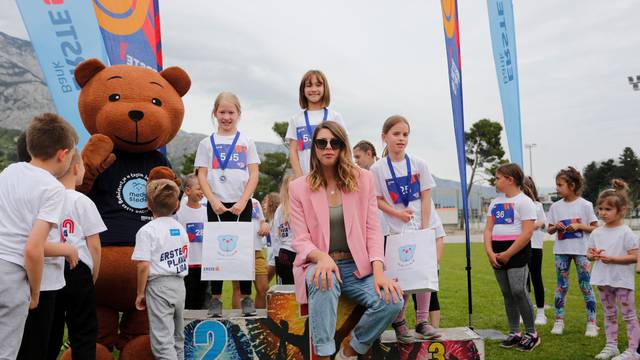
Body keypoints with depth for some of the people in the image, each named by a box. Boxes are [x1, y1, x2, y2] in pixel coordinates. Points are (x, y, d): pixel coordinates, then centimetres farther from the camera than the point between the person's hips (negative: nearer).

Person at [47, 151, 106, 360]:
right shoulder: (82, 202, -7)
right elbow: (94, 246, -7)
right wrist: (93, 278, 5)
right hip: (76, 271, -4)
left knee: (50, 333, 15)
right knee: (83, 334, 6)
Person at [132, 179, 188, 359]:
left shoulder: (147, 230, -10)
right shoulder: (181, 228, 9)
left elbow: (143, 266, -15)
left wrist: (140, 293, -5)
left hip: (159, 285, -7)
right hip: (179, 285, 7)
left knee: (162, 340, -5)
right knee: (177, 337, 18)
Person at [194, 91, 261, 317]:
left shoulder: (246, 142, 5)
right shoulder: (207, 143, 6)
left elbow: (254, 175, 1)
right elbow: (201, 175, 2)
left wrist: (243, 202, -10)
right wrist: (213, 201, -10)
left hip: (241, 204, 0)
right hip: (216, 205, 0)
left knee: (243, 248, 3)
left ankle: (247, 298, 13)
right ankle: (216, 299, 12)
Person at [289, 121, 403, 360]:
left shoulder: (363, 180, 5)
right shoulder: (299, 187, 1)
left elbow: (373, 230, 1)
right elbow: (300, 240, -3)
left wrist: (378, 271, -15)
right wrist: (322, 257, -27)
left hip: (357, 266, 2)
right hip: (319, 265, -2)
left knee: (392, 301, -24)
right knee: (325, 280, -38)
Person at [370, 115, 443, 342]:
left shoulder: (418, 164, 1)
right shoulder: (378, 168, -4)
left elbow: (426, 198, 1)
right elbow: (378, 200, -1)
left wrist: (424, 228, -6)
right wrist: (398, 213, -16)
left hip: (425, 226, 2)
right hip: (398, 230, -2)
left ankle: (422, 322, 13)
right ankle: (399, 322, 15)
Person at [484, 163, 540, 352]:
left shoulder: (524, 201, -7)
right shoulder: (495, 202, 15)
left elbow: (527, 233, -15)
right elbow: (488, 229, 11)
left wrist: (507, 254, -16)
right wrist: (490, 252, -5)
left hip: (517, 251, -7)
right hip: (498, 253, 7)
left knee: (518, 291, -11)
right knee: (507, 293, 10)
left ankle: (532, 334, 4)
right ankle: (514, 333, 19)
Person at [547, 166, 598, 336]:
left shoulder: (585, 205, -4)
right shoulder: (555, 206, 4)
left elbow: (595, 228, -2)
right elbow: (549, 230, 10)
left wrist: (579, 226, -16)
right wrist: (556, 227, -11)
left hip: (581, 250, -3)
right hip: (561, 250, 3)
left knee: (586, 286, 1)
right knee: (561, 286, 8)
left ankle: (591, 323, 11)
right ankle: (559, 321, 16)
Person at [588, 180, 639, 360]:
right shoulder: (597, 233, 5)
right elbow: (589, 253, 11)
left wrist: (612, 259, -24)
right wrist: (593, 255, -12)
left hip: (622, 281, -6)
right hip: (603, 280, 6)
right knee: (609, 314, 15)